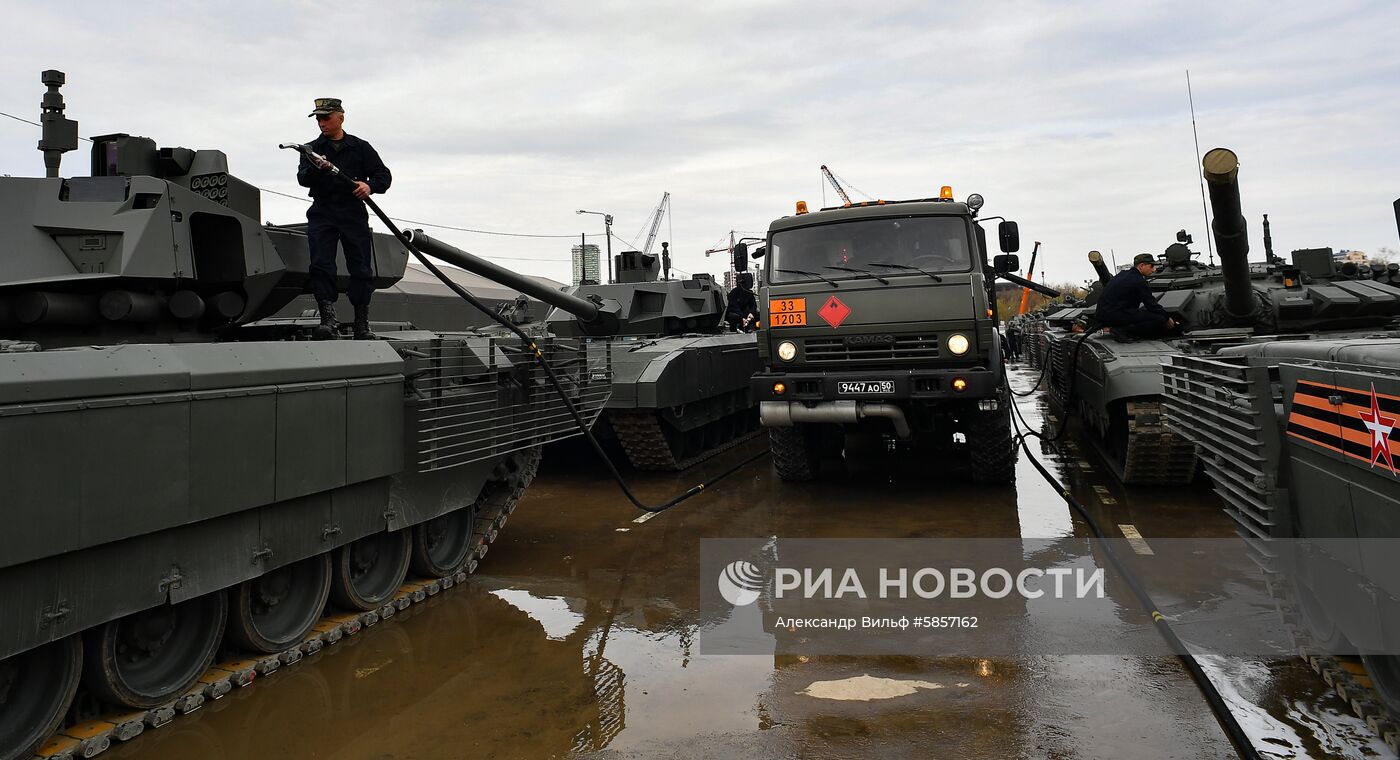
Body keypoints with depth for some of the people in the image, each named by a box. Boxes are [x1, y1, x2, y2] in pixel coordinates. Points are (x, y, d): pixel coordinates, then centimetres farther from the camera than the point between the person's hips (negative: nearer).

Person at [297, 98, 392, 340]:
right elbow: (303, 179, 0)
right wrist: (315, 168, -22)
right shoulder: (312, 149, 14)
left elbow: (384, 175, 10)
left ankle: (362, 325, 5)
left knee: (361, 269, -2)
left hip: (353, 213, -1)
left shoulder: (360, 147, 12)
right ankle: (328, 318, -16)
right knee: (320, 265, -13)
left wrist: (370, 186, -12)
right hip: (322, 213, 1)